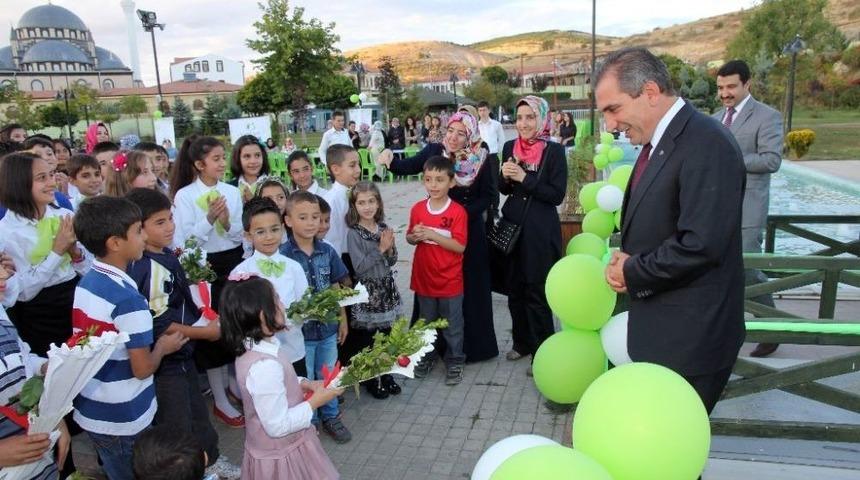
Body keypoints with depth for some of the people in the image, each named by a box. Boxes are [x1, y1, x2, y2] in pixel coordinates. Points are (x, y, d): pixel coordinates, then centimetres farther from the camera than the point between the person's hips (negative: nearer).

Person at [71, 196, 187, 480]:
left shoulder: (85, 283, -1)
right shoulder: (128, 299, -26)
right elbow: (143, 368, -19)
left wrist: (148, 338, 6)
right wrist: (163, 347, -2)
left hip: (89, 411, 7)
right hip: (124, 422, -7)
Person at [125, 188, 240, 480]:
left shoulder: (166, 255, 2)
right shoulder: (148, 269, -26)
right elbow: (159, 325, -26)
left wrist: (203, 319, 8)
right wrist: (204, 332, -18)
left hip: (182, 352, 10)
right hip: (164, 359, -10)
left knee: (197, 412, 25)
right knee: (177, 426, 7)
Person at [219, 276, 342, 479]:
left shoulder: (252, 347, -6)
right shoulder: (264, 366, -34)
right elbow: (279, 426, -29)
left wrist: (306, 384, -2)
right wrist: (316, 401, -20)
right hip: (281, 454, -8)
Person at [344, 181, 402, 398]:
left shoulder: (383, 228, 3)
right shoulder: (353, 233, -13)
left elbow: (392, 261, 8)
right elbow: (359, 267, -19)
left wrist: (389, 248, -12)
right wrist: (380, 249, -20)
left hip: (387, 288, 5)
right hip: (367, 290, -5)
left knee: (387, 335, 12)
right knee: (367, 339, 5)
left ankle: (386, 376, 29)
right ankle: (370, 380, 22)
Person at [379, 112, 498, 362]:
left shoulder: (482, 160, -10)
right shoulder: (434, 151, -6)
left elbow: (487, 197, -4)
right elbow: (408, 166, -16)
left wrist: (464, 211, -17)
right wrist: (390, 159, -36)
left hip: (469, 231, -1)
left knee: (470, 286, 8)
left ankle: (472, 344, 25)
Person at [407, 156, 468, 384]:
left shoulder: (458, 212, -15)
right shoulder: (417, 209, -1)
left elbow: (460, 246, -18)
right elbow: (409, 239, 10)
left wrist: (433, 235, -26)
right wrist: (415, 236, -14)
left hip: (450, 281, -4)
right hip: (424, 278, 4)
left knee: (452, 325, 11)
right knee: (425, 322, 20)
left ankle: (455, 362, 27)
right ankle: (426, 357, 37)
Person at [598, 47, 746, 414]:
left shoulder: (707, 145, -21)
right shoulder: (658, 142, 10)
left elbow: (700, 244, -28)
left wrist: (631, 274, -14)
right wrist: (624, 260, -2)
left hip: (688, 338, -9)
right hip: (658, 329, 9)